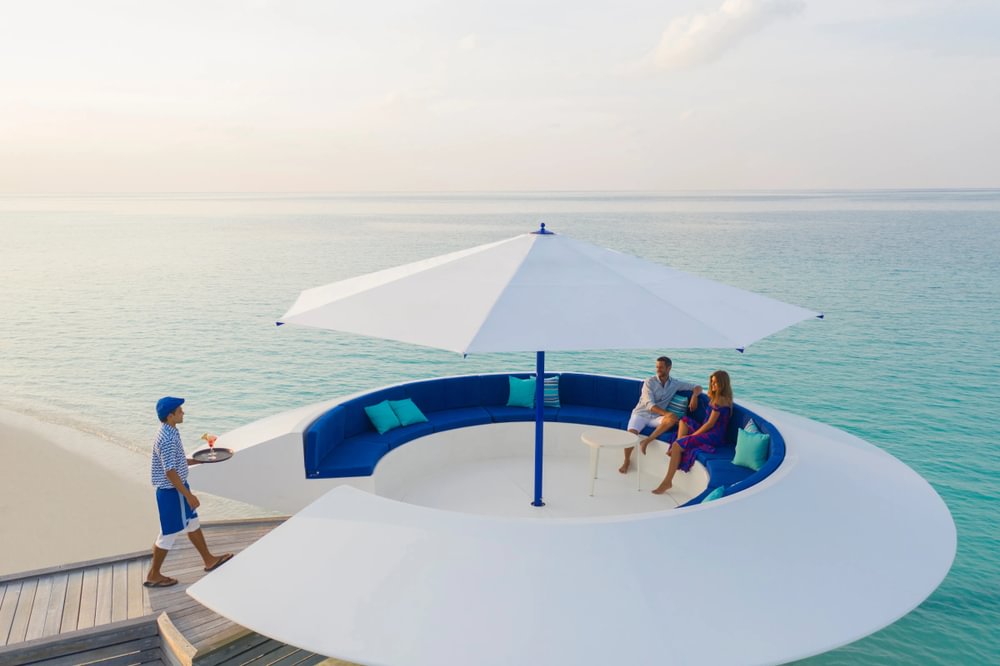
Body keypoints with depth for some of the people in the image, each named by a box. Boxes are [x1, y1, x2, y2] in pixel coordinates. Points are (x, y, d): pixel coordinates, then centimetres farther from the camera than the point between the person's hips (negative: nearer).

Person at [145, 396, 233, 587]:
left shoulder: (169, 433, 5)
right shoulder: (167, 439, -27)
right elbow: (170, 472, -28)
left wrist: (196, 461, 20)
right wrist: (189, 495, -25)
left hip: (177, 488, 10)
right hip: (172, 492, -10)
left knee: (192, 522, 19)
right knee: (169, 533, 3)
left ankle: (209, 560, 32)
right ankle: (153, 575, 19)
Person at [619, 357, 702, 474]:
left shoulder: (675, 384, 4)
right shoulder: (649, 382, -6)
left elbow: (697, 388, 10)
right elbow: (649, 405, -16)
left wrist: (694, 396, -13)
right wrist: (666, 413, -29)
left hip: (656, 417, 3)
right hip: (641, 413, -3)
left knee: (673, 418, -30)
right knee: (631, 434, -31)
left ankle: (646, 441, -24)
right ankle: (627, 461, -5)